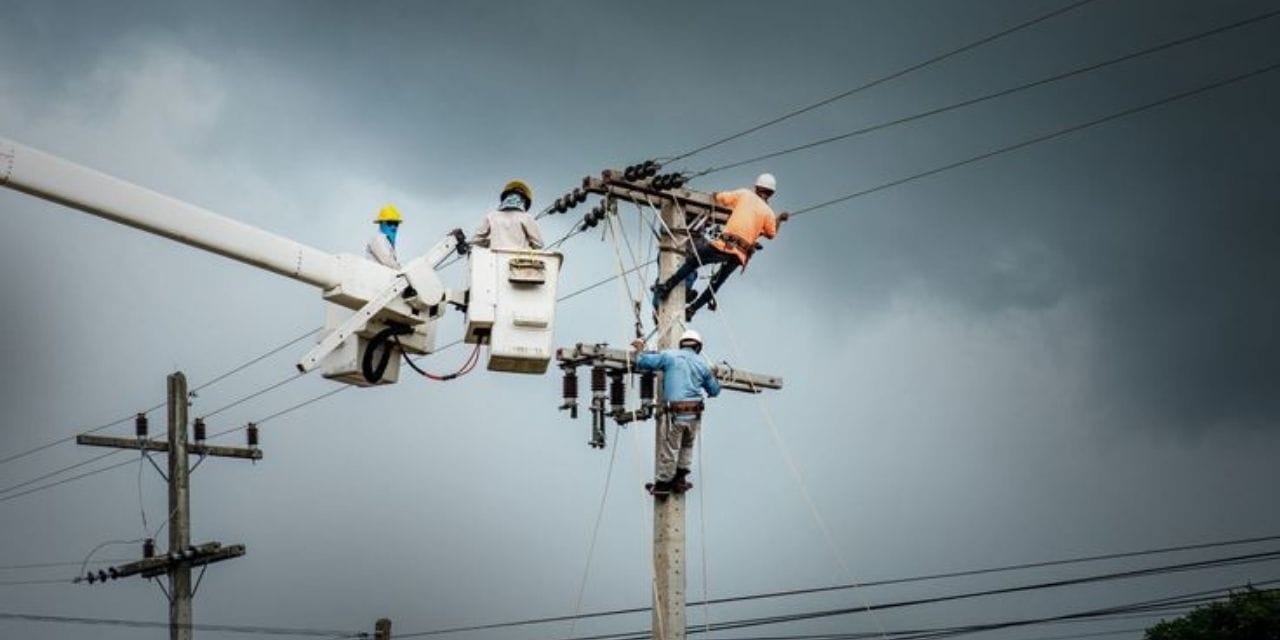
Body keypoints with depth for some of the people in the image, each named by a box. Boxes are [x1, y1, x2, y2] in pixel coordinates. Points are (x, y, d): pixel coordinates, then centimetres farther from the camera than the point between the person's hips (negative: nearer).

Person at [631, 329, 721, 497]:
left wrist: (640, 350, 21)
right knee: (687, 446, 23)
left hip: (675, 413, -3)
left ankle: (662, 484, 15)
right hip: (695, 413, 3)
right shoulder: (702, 364, 10)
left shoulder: (669, 356, 1)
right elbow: (714, 391, 19)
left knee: (669, 449, 6)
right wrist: (713, 376, 40)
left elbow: (643, 362, -1)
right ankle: (680, 479, 26)